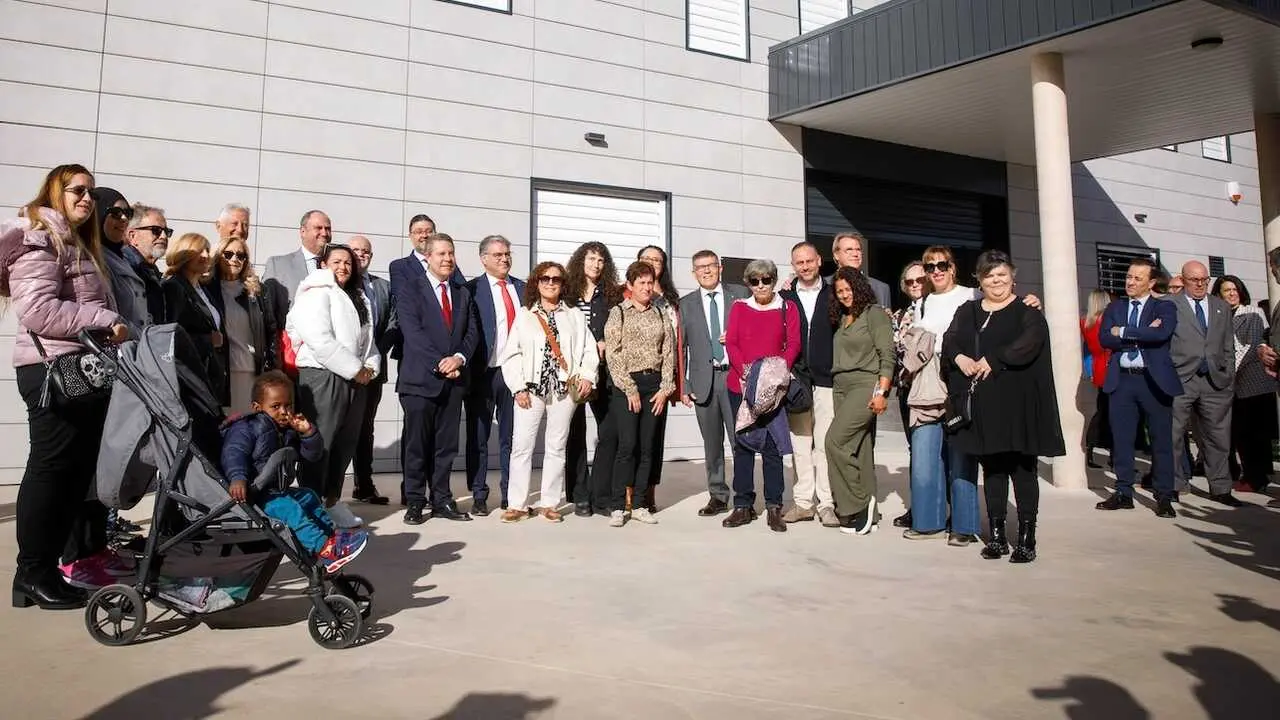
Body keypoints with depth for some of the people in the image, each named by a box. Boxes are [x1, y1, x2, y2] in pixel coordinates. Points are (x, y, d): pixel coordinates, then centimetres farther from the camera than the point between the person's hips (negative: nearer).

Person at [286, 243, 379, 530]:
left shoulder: (357, 298, 21)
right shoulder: (316, 293, -5)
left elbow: (366, 337, 18)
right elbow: (320, 340, -17)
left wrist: (370, 366, -2)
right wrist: (355, 369, -14)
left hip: (356, 379, 8)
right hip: (322, 376, -8)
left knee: (346, 443, 11)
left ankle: (332, 501, 22)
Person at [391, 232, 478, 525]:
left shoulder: (463, 294, 16)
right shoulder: (410, 287, -1)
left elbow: (472, 332, 10)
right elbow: (412, 330, -12)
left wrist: (459, 358, -9)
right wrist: (439, 363, -17)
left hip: (454, 378, 5)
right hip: (420, 377, -5)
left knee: (446, 444, 8)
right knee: (417, 444, 1)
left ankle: (442, 500, 17)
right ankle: (415, 503, 10)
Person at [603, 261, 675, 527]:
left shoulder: (661, 315, 13)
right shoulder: (618, 313, 2)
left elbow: (669, 353, 9)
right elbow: (612, 355, -5)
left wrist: (665, 389, -1)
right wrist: (630, 389, -10)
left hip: (655, 385, 4)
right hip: (627, 385, -4)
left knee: (648, 447, 4)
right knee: (627, 445, -9)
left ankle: (640, 505, 12)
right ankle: (618, 507, -2)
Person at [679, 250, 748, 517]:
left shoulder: (740, 294, 8)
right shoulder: (685, 304, 10)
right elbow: (680, 347, 8)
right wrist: (682, 386, 1)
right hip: (704, 380, 2)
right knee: (711, 443, 7)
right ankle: (718, 496, 17)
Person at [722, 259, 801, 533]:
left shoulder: (788, 309, 7)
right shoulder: (739, 307, 10)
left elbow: (793, 344, 0)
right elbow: (731, 343, 2)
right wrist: (745, 370, -13)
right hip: (740, 385, 2)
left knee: (772, 446, -2)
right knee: (742, 443, 5)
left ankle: (774, 507, 5)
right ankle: (743, 505, 12)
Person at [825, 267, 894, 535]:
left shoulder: (875, 314, -3)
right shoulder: (842, 319, 19)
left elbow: (887, 355, -10)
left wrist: (881, 392, -17)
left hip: (865, 386, -7)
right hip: (841, 387, 7)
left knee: (835, 440, -18)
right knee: (858, 449, 7)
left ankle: (857, 503, -7)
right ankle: (865, 512, 10)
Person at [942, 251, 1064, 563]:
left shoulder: (1027, 312, 2)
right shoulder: (967, 312, 16)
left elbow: (1030, 342, -16)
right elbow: (949, 341, 5)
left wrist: (993, 360, -23)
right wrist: (959, 358, -15)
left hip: (1017, 403, -4)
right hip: (981, 405, 4)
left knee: (1022, 469, 0)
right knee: (991, 469, 8)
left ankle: (1026, 538, 6)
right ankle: (997, 535, 15)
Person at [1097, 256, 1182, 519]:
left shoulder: (1165, 307, 3)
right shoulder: (1114, 308, 12)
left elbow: (1162, 334, -18)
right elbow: (1104, 338, -3)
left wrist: (1123, 332, -9)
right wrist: (1143, 334, -11)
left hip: (1154, 380, -3)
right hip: (1121, 380, 3)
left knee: (1161, 439, 3)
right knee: (1121, 439, 6)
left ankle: (1164, 497, 12)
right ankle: (1124, 493, 15)